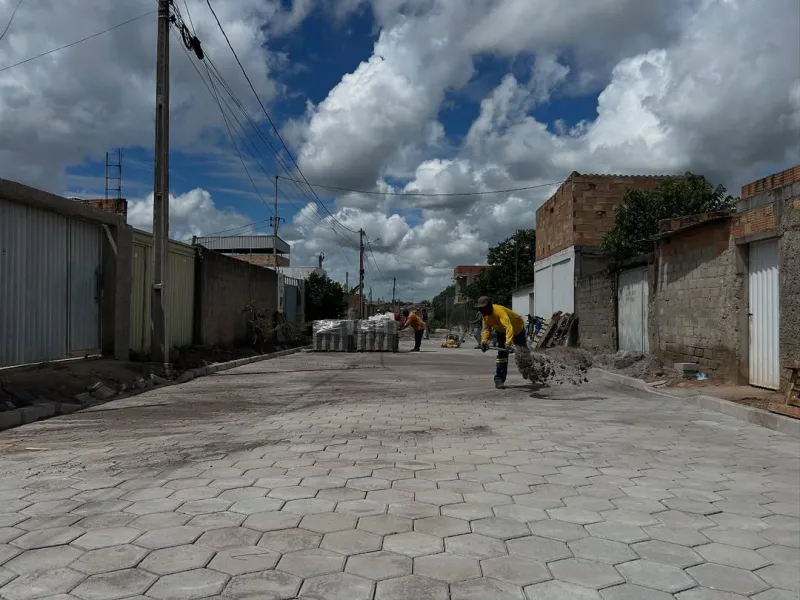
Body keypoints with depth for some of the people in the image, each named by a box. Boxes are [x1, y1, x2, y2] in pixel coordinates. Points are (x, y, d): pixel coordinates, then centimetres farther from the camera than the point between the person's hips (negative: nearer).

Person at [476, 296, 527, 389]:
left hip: (517, 329, -5)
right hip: (501, 331, 5)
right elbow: (486, 328, -10)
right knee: (502, 353, -10)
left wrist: (508, 343, -67)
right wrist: (484, 340, -29)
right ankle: (499, 379, -9)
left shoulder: (499, 311, -42)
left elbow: (509, 327, -54)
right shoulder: (485, 314, -18)